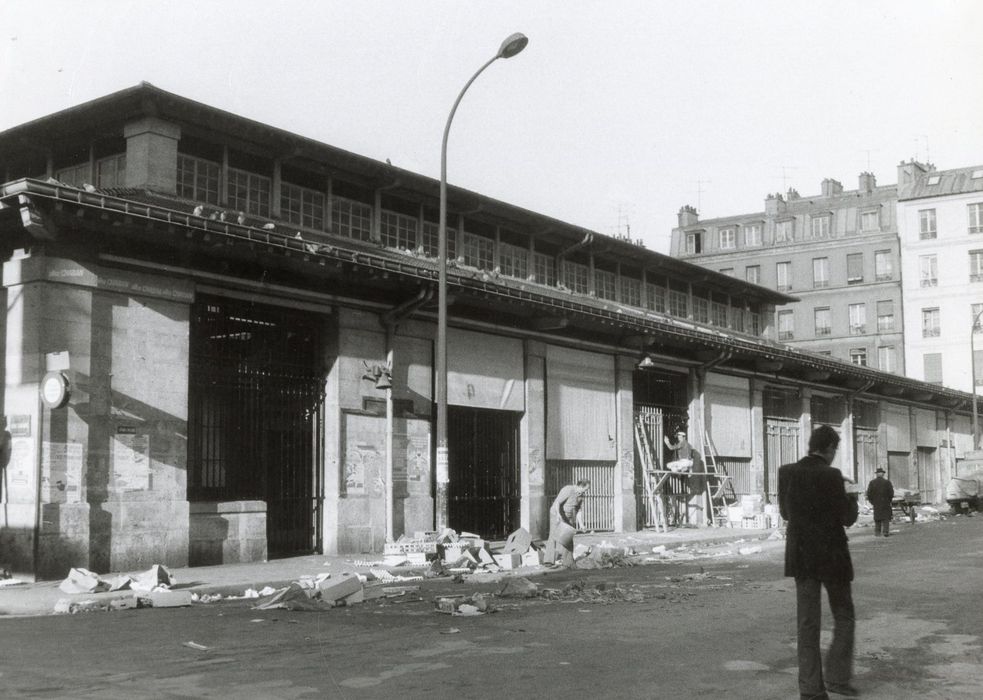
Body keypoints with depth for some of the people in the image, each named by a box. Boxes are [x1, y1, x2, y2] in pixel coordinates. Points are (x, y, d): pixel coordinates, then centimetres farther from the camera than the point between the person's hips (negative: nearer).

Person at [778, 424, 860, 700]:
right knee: (844, 617, 15)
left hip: (801, 558, 4)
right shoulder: (831, 476, -15)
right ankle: (837, 677, 12)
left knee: (807, 622, 8)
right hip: (831, 557, -4)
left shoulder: (786, 472, -1)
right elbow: (848, 518, -11)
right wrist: (851, 496, 7)